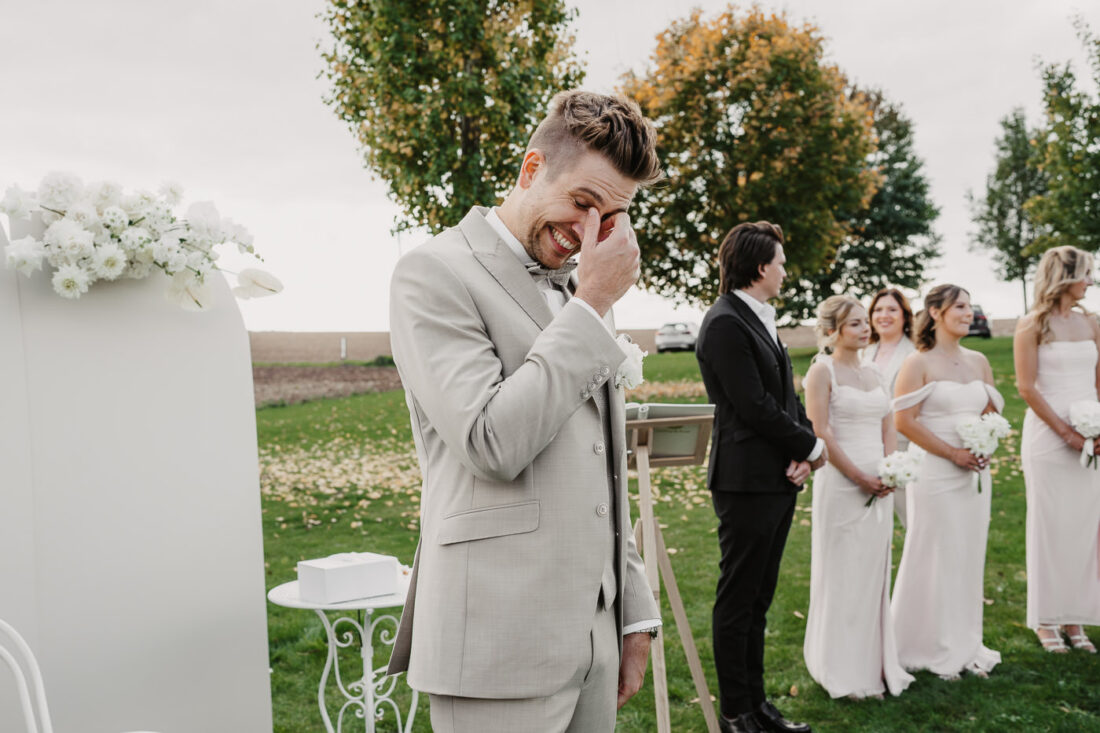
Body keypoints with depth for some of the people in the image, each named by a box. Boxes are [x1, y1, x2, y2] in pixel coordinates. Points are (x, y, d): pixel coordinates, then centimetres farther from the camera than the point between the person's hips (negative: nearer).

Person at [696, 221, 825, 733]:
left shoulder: (760, 320, 15)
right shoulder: (724, 324, -16)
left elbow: (786, 396, 14)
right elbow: (755, 407, -20)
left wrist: (802, 453, -2)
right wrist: (811, 446, -7)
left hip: (780, 479, 9)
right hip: (747, 481, -9)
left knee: (758, 599, 16)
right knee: (738, 601, 2)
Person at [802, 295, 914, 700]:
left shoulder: (875, 375, 14)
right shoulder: (822, 371, -6)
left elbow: (888, 428, 15)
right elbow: (820, 432, -13)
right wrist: (859, 477, -14)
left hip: (878, 484, 6)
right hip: (840, 485, -6)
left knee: (875, 572, 10)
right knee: (841, 573, 0)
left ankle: (875, 663, 21)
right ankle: (844, 672, 10)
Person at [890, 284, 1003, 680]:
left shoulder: (979, 362, 11)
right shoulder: (918, 364, -7)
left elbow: (991, 412, 17)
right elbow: (904, 420, -12)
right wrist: (953, 454, -13)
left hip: (974, 474, 6)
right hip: (935, 473, -6)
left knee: (970, 557, 10)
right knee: (936, 559, 0)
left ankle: (965, 645, 23)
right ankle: (933, 649, 13)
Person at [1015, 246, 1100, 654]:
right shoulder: (1033, 326, -5)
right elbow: (1027, 387, -9)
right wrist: (1066, 431, -12)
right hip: (1047, 434, -5)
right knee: (1049, 525, 1)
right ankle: (1046, 620, 13)